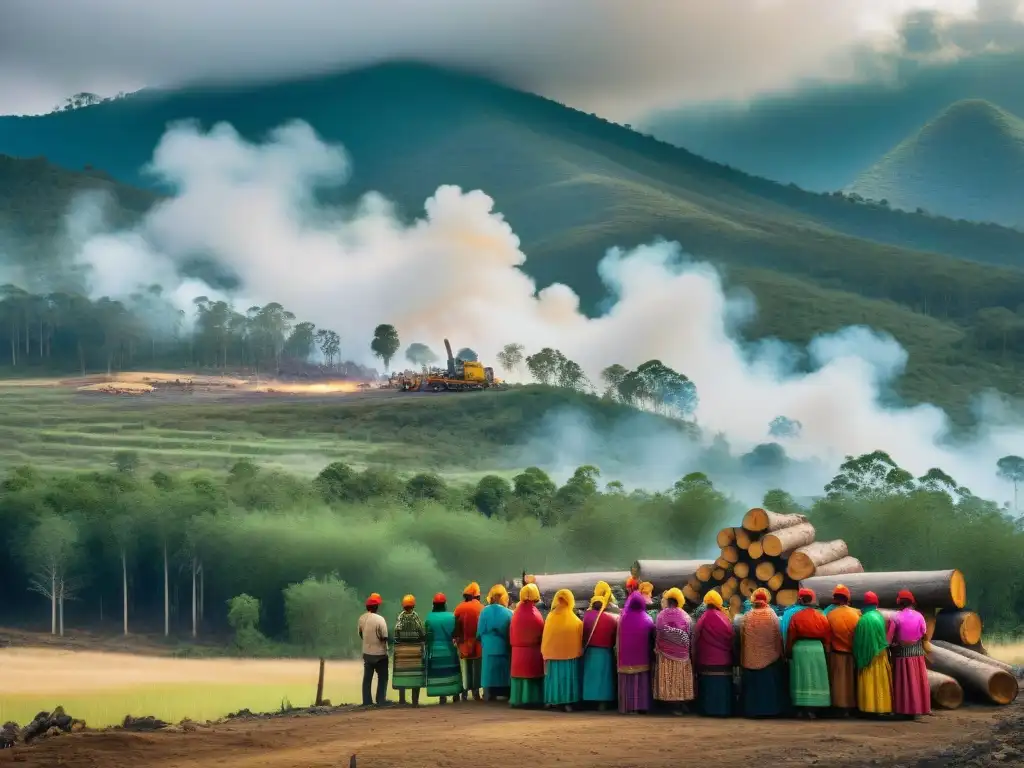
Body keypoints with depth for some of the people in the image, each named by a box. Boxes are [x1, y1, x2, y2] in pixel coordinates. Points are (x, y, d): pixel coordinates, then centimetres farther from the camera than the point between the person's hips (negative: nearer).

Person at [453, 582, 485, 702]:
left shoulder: (459, 609, -3)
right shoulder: (481, 608, -7)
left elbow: (456, 627, 0)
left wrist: (457, 639, 11)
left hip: (464, 643, 1)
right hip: (478, 643, -1)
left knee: (465, 669, 8)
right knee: (477, 669, 6)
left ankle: (465, 693, 6)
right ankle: (476, 692, 3)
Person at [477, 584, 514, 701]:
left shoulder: (485, 612, -7)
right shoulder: (508, 613, -8)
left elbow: (479, 632, -1)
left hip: (488, 647, 0)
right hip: (503, 648, 0)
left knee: (490, 672, 6)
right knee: (504, 671, 9)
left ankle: (489, 694, 3)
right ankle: (505, 693, 9)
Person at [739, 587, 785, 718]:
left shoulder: (747, 617, -6)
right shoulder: (772, 615, -8)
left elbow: (742, 639, -1)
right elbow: (778, 638, -4)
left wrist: (742, 660, 7)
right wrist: (780, 654, 8)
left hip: (750, 659, 1)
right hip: (770, 658, -1)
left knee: (752, 685, 8)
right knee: (769, 685, 8)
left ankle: (752, 710, 9)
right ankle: (771, 709, 10)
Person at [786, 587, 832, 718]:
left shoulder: (796, 616, -4)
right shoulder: (822, 617, 2)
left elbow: (790, 638, -1)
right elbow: (827, 639, 5)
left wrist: (788, 651, 10)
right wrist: (826, 652, 14)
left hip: (799, 649, -1)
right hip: (817, 649, 1)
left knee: (801, 679, 4)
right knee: (814, 678, 5)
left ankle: (801, 709, 3)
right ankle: (812, 709, 3)